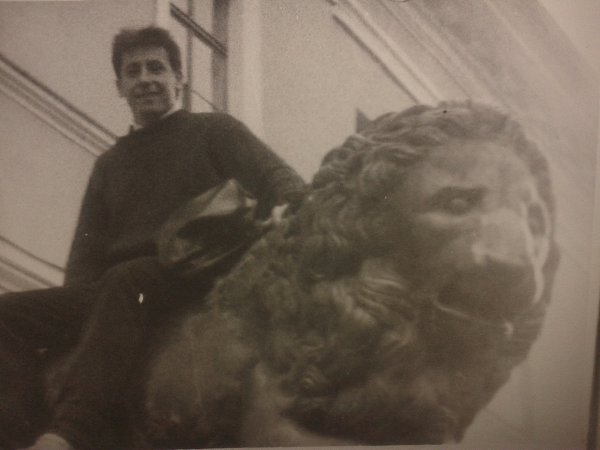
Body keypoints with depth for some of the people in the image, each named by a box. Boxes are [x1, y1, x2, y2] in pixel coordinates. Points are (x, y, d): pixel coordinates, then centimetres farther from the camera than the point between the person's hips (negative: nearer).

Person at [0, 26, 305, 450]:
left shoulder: (214, 131, 17)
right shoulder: (109, 165, 29)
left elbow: (277, 177, 0)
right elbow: (87, 250, 22)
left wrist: (288, 210, -26)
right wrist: (78, 301, -1)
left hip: (196, 278, -5)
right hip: (113, 292, 5)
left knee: (126, 280, -39)